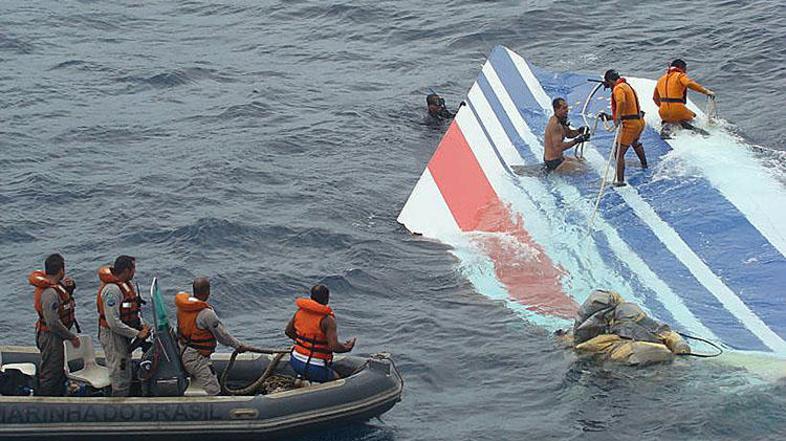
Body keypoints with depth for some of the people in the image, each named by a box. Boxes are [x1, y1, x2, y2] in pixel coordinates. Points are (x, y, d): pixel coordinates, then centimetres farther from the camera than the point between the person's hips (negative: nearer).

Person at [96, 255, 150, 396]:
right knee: (121, 380, -6)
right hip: (113, 336, -10)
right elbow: (113, 323, -28)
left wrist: (142, 325, -2)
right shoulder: (112, 289, -25)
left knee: (126, 378, 18)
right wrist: (137, 334, -23)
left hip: (123, 336, 10)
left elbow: (134, 310, 17)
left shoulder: (125, 285, 7)